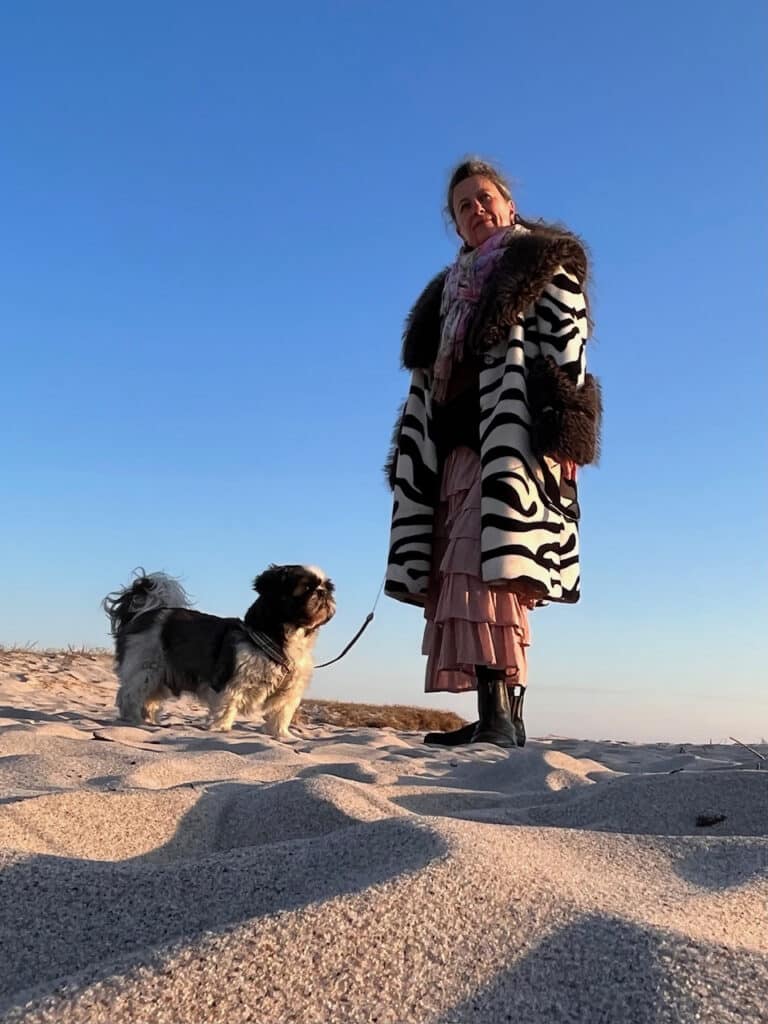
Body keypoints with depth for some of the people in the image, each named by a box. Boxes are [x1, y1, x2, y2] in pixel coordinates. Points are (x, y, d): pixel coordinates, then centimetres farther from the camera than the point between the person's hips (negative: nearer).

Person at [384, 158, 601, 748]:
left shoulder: (545, 266, 10)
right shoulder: (452, 291, 29)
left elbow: (569, 346, -3)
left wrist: (567, 437, -16)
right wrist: (416, 456, 14)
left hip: (514, 438, -7)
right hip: (460, 445, 7)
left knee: (488, 564, -22)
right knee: (462, 571, -3)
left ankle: (500, 715, -24)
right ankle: (501, 719, -2)